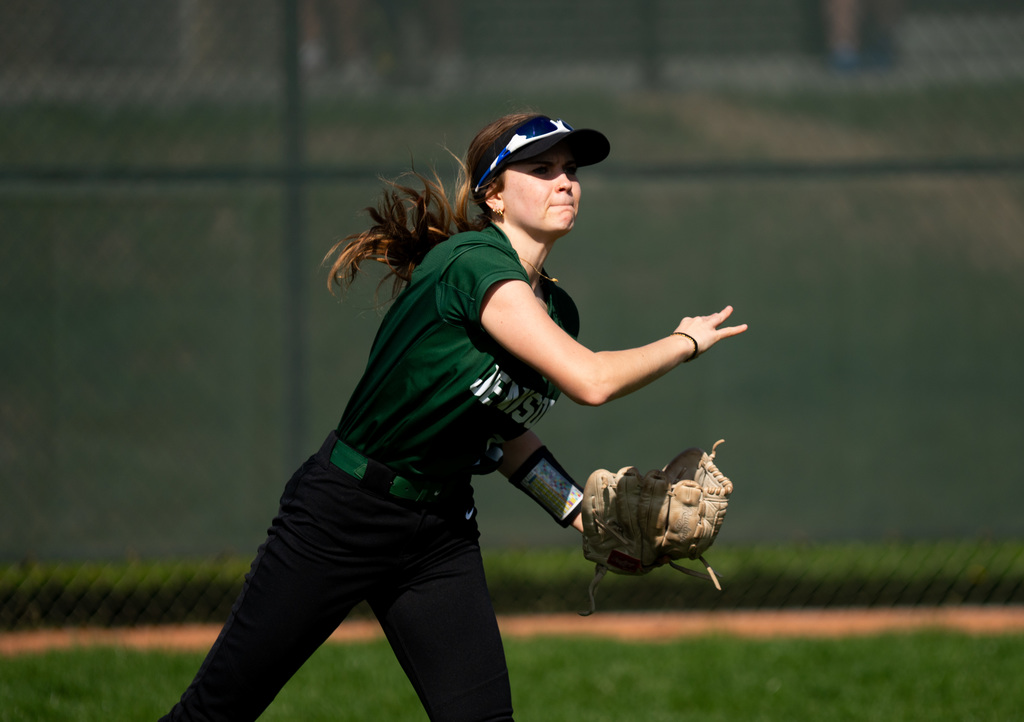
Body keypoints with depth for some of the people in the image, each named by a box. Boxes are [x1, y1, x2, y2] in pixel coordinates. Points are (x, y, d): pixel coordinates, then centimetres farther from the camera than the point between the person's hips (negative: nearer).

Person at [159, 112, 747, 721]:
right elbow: (590, 380, -30)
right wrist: (689, 341, -14)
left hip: (442, 538, 8)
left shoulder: (556, 309, 6)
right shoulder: (473, 261, -22)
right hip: (341, 515, -8)